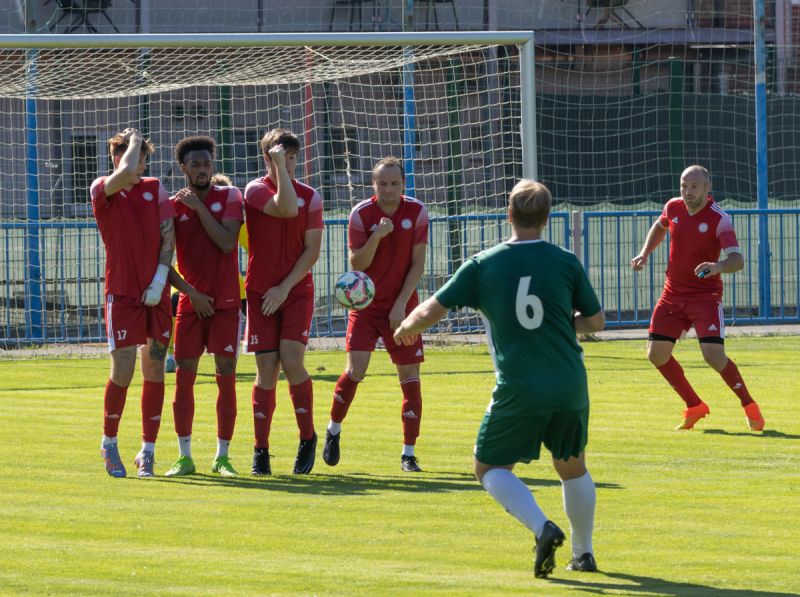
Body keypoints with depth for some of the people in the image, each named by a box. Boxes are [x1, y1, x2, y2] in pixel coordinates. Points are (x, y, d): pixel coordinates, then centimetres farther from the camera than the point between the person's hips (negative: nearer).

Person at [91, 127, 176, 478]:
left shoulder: (154, 189, 9)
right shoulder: (102, 190, -2)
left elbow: (168, 234, 4)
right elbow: (125, 172, -23)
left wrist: (160, 279, -6)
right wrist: (134, 142, -6)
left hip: (156, 294, 3)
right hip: (121, 293, -3)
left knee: (154, 370, 3)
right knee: (122, 372, -8)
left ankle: (148, 450, 11)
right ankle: (109, 443, 13)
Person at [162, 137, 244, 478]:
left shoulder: (229, 198, 2)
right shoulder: (173, 206, 2)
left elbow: (227, 242, -12)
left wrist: (200, 207, -11)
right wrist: (190, 291, -10)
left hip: (226, 303, -1)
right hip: (191, 304, 1)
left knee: (226, 376, -2)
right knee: (184, 376, -2)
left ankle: (222, 456, 4)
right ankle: (184, 456, 5)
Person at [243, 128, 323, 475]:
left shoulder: (310, 196, 4)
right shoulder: (255, 190, -1)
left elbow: (312, 251, 0)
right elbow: (286, 208, -21)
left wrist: (285, 287, -10)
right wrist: (278, 166, -16)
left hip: (297, 291, 0)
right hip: (261, 294, 0)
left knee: (292, 361, -15)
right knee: (266, 369, -3)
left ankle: (308, 437, 2)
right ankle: (261, 450, 3)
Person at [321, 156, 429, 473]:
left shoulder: (416, 212, -4)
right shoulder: (361, 214, -7)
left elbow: (417, 263, -3)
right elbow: (357, 264, -10)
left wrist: (401, 304, -10)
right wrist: (377, 236, -26)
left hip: (401, 306, 1)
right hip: (366, 304, -1)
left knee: (409, 375, -4)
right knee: (356, 369, -14)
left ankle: (409, 454, 4)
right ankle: (334, 431, 10)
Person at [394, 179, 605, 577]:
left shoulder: (483, 265, -3)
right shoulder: (566, 263, 1)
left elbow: (431, 311, 0)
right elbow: (595, 321, 10)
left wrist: (406, 328, 22)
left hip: (519, 390, -3)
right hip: (571, 387, 3)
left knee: (490, 467, 12)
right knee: (572, 466, 24)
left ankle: (543, 528, -10)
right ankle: (583, 554, 29)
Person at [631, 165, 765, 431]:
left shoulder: (719, 219, -16)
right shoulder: (673, 207, 1)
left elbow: (737, 260, -27)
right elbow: (660, 227, 26)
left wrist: (717, 267, -48)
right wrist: (644, 254, 13)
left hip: (705, 295, -6)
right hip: (673, 294, 6)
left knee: (714, 355, -20)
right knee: (656, 354, -1)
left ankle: (749, 407, 1)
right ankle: (694, 407, 17)